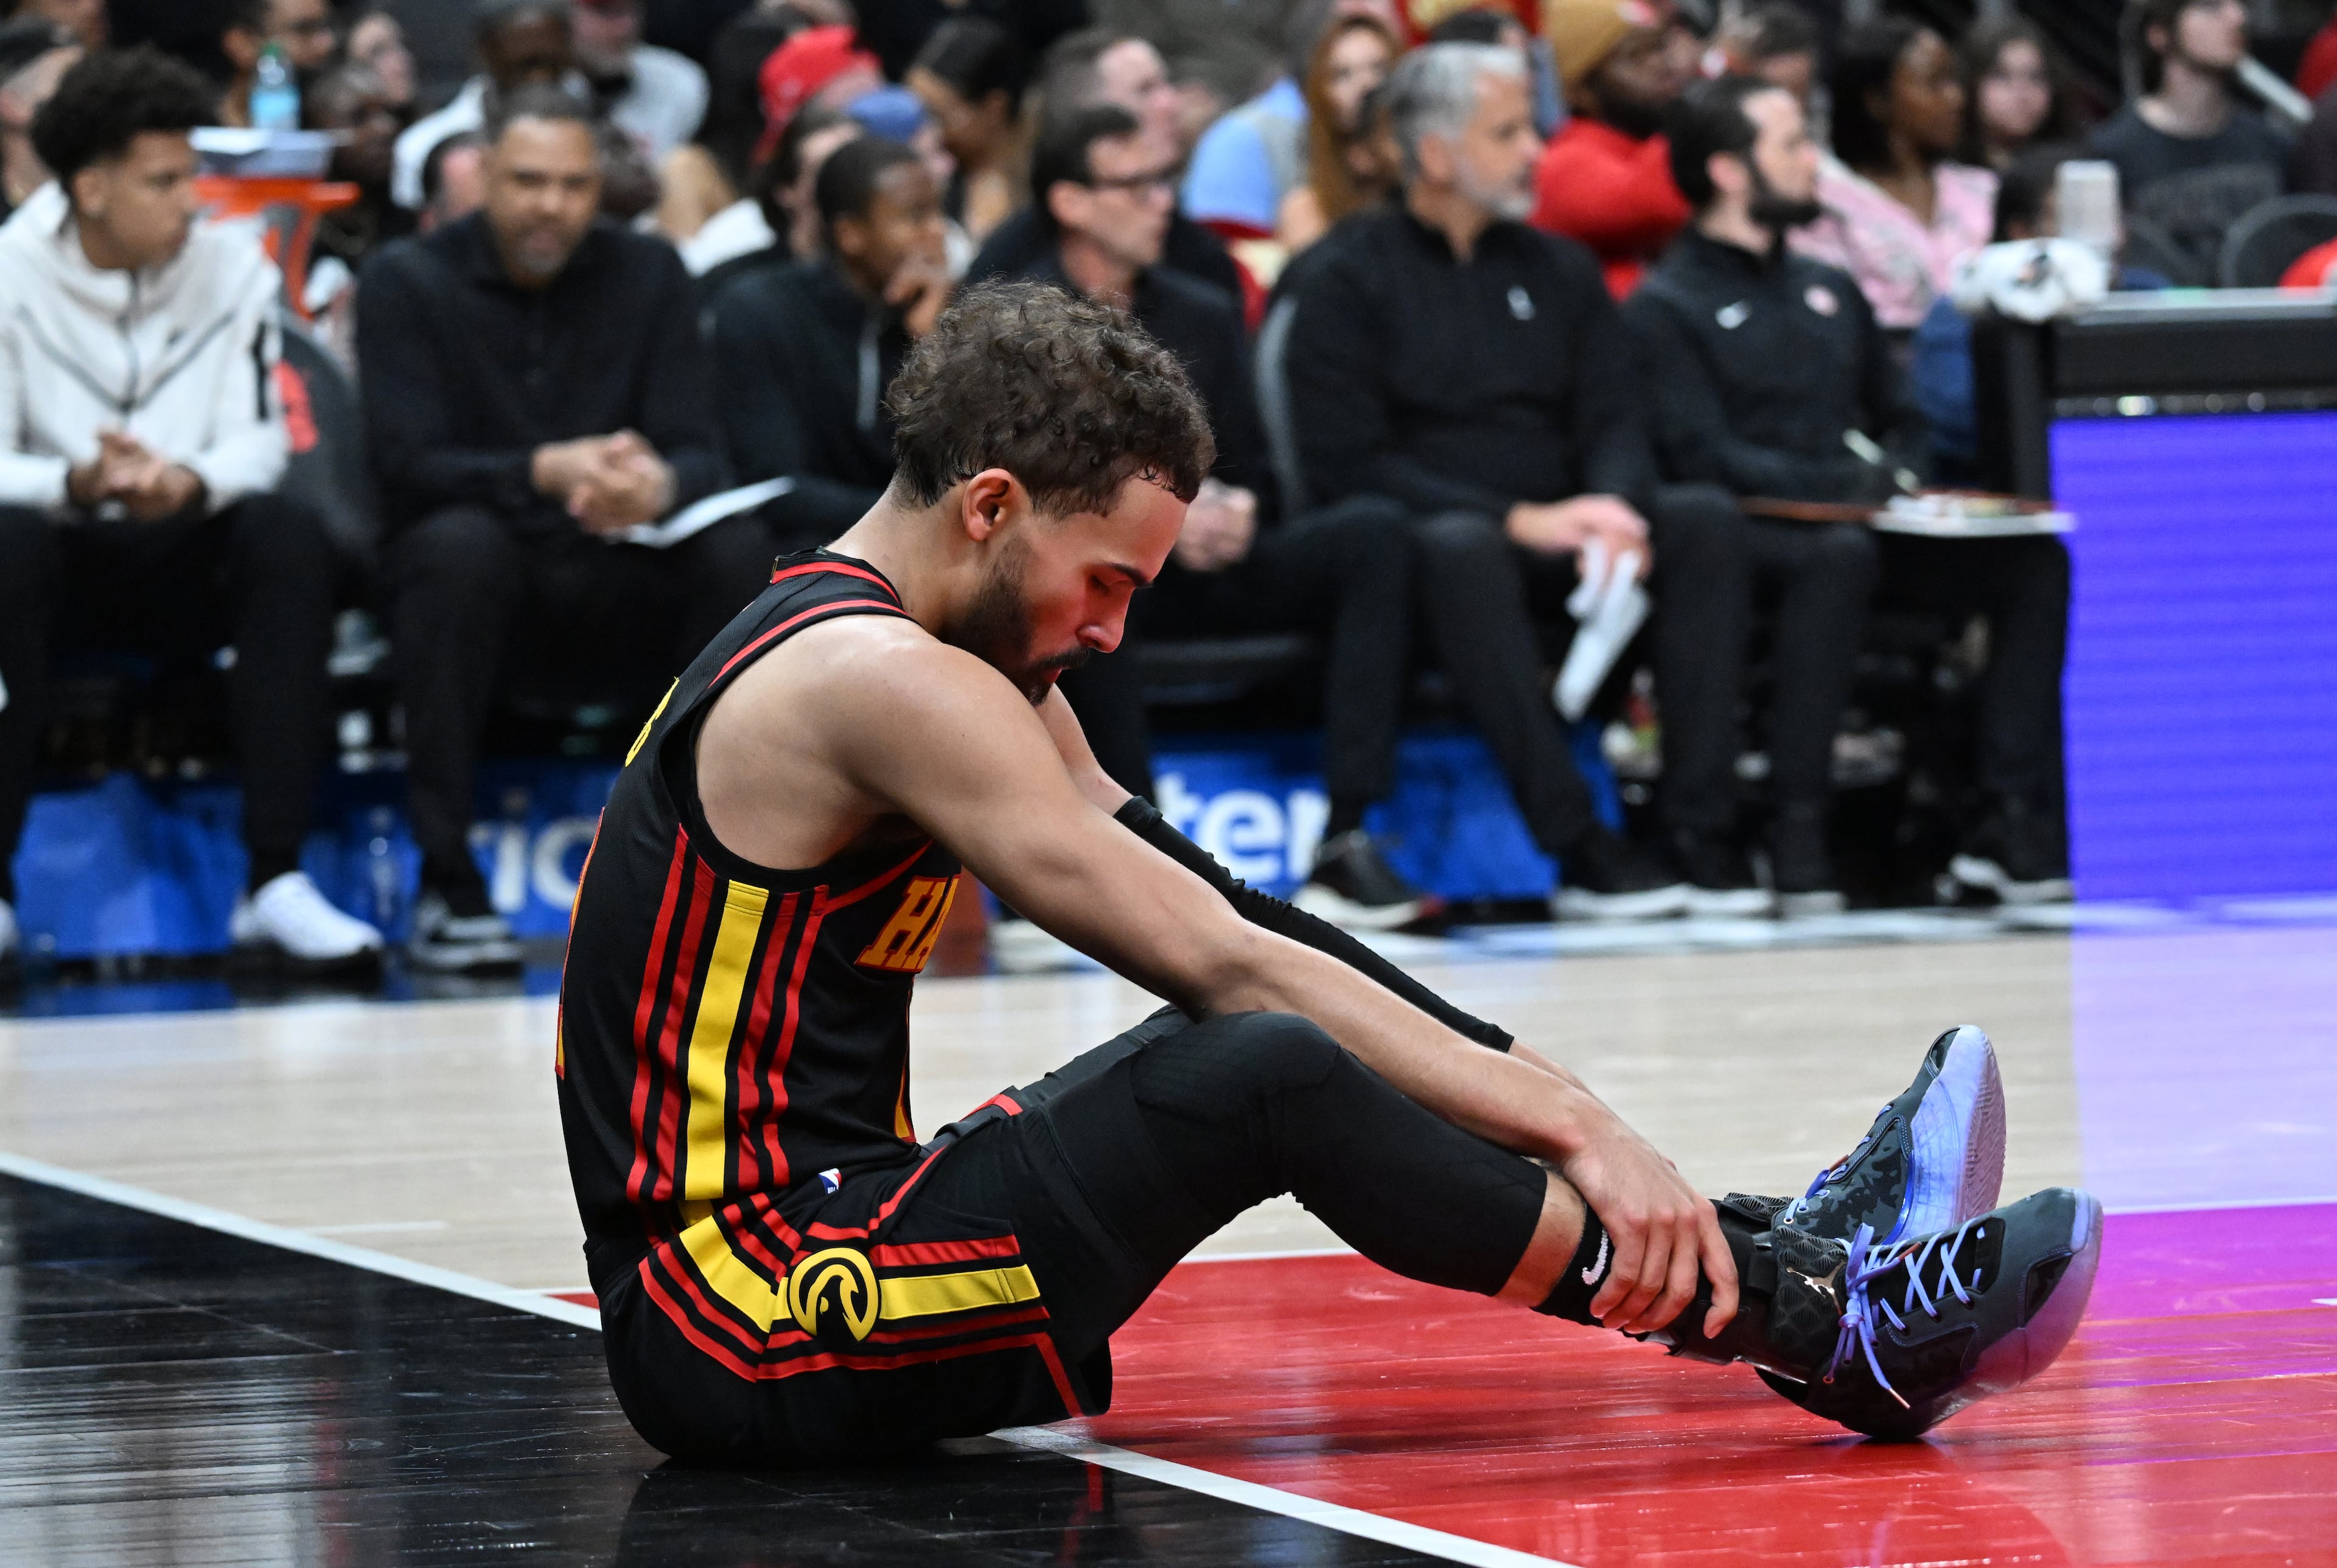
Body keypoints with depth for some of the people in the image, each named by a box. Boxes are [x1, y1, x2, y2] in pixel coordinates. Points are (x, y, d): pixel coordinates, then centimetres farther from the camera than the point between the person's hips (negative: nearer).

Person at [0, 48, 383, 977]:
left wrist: (188, 481, -29)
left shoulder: (230, 265, 1)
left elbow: (260, 443, -5)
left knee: (290, 534, -30)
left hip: (185, 562, 2)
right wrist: (80, 482, -34)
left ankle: (274, 882, -33)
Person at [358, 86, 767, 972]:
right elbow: (408, 467, -15)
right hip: (483, 578, -2)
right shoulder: (406, 284, -3)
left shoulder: (649, 276, 5)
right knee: (459, 544, -37)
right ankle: (446, 879, -32)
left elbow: (700, 454, -3)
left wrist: (660, 488, -30)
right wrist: (544, 472, -33)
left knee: (740, 551, -27)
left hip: (617, 592, 2)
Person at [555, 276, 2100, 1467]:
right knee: (1276, 1070, -24)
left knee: (1303, 993, 9)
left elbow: (1233, 934, 13)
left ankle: (1774, 1242, 6)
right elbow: (1223, 970, -19)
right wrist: (1577, 1123, -19)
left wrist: (1543, 1096, 4)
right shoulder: (883, 684, -15)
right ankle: (1820, 1328, -18)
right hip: (741, 1319, -10)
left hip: (813, 1250, 10)